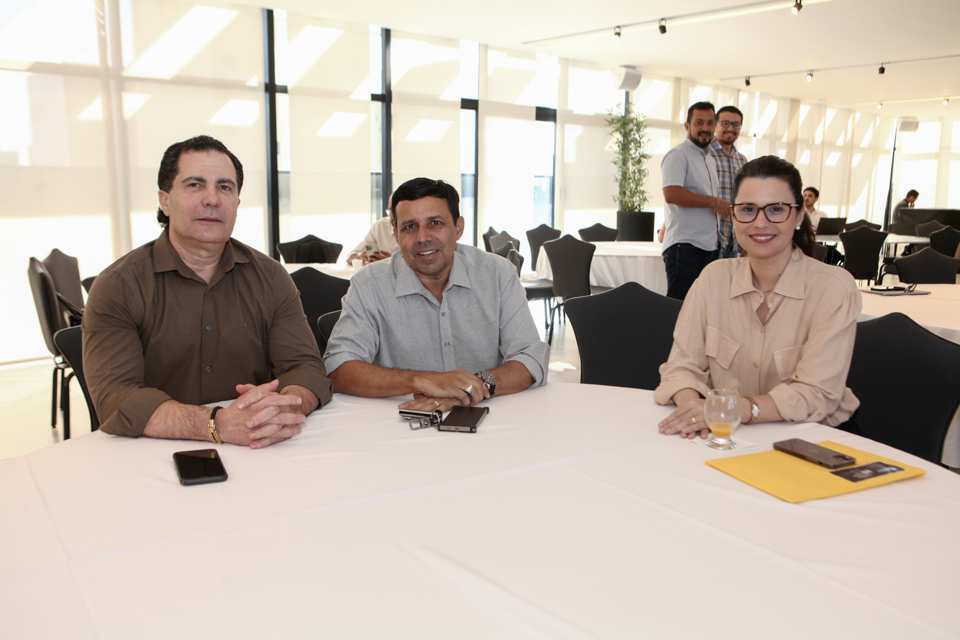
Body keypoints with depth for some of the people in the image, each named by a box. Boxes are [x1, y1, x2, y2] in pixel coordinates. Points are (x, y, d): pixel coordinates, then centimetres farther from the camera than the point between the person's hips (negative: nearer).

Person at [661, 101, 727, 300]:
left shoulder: (710, 160, 23)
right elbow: (671, 194, -21)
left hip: (709, 247, 9)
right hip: (684, 246, -9)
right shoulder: (678, 155, -5)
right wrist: (713, 202, -14)